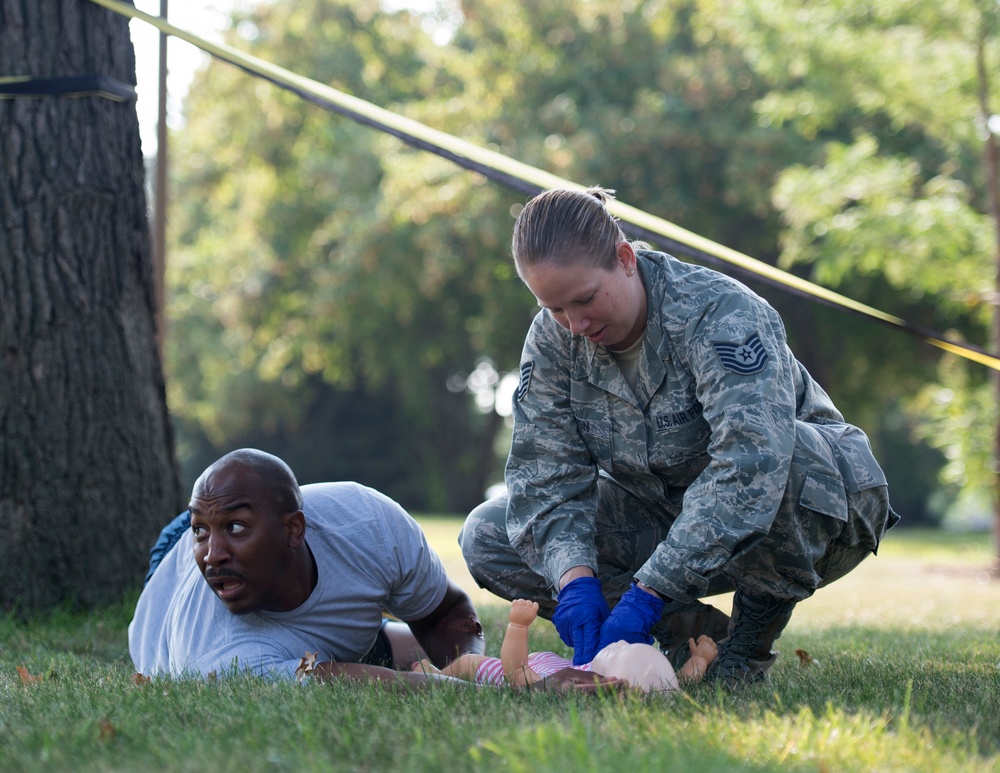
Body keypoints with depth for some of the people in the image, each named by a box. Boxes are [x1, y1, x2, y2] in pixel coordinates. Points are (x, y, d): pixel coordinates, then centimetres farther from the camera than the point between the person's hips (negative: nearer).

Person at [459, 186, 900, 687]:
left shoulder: (720, 313, -29)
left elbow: (752, 462, -42)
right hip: (661, 511, 6)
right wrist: (573, 578, -34)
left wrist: (648, 593, -46)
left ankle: (755, 631, -15)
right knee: (486, 539, -10)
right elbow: (544, 472, -14)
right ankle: (686, 628, -7)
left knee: (791, 460, -43)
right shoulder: (553, 339, -9)